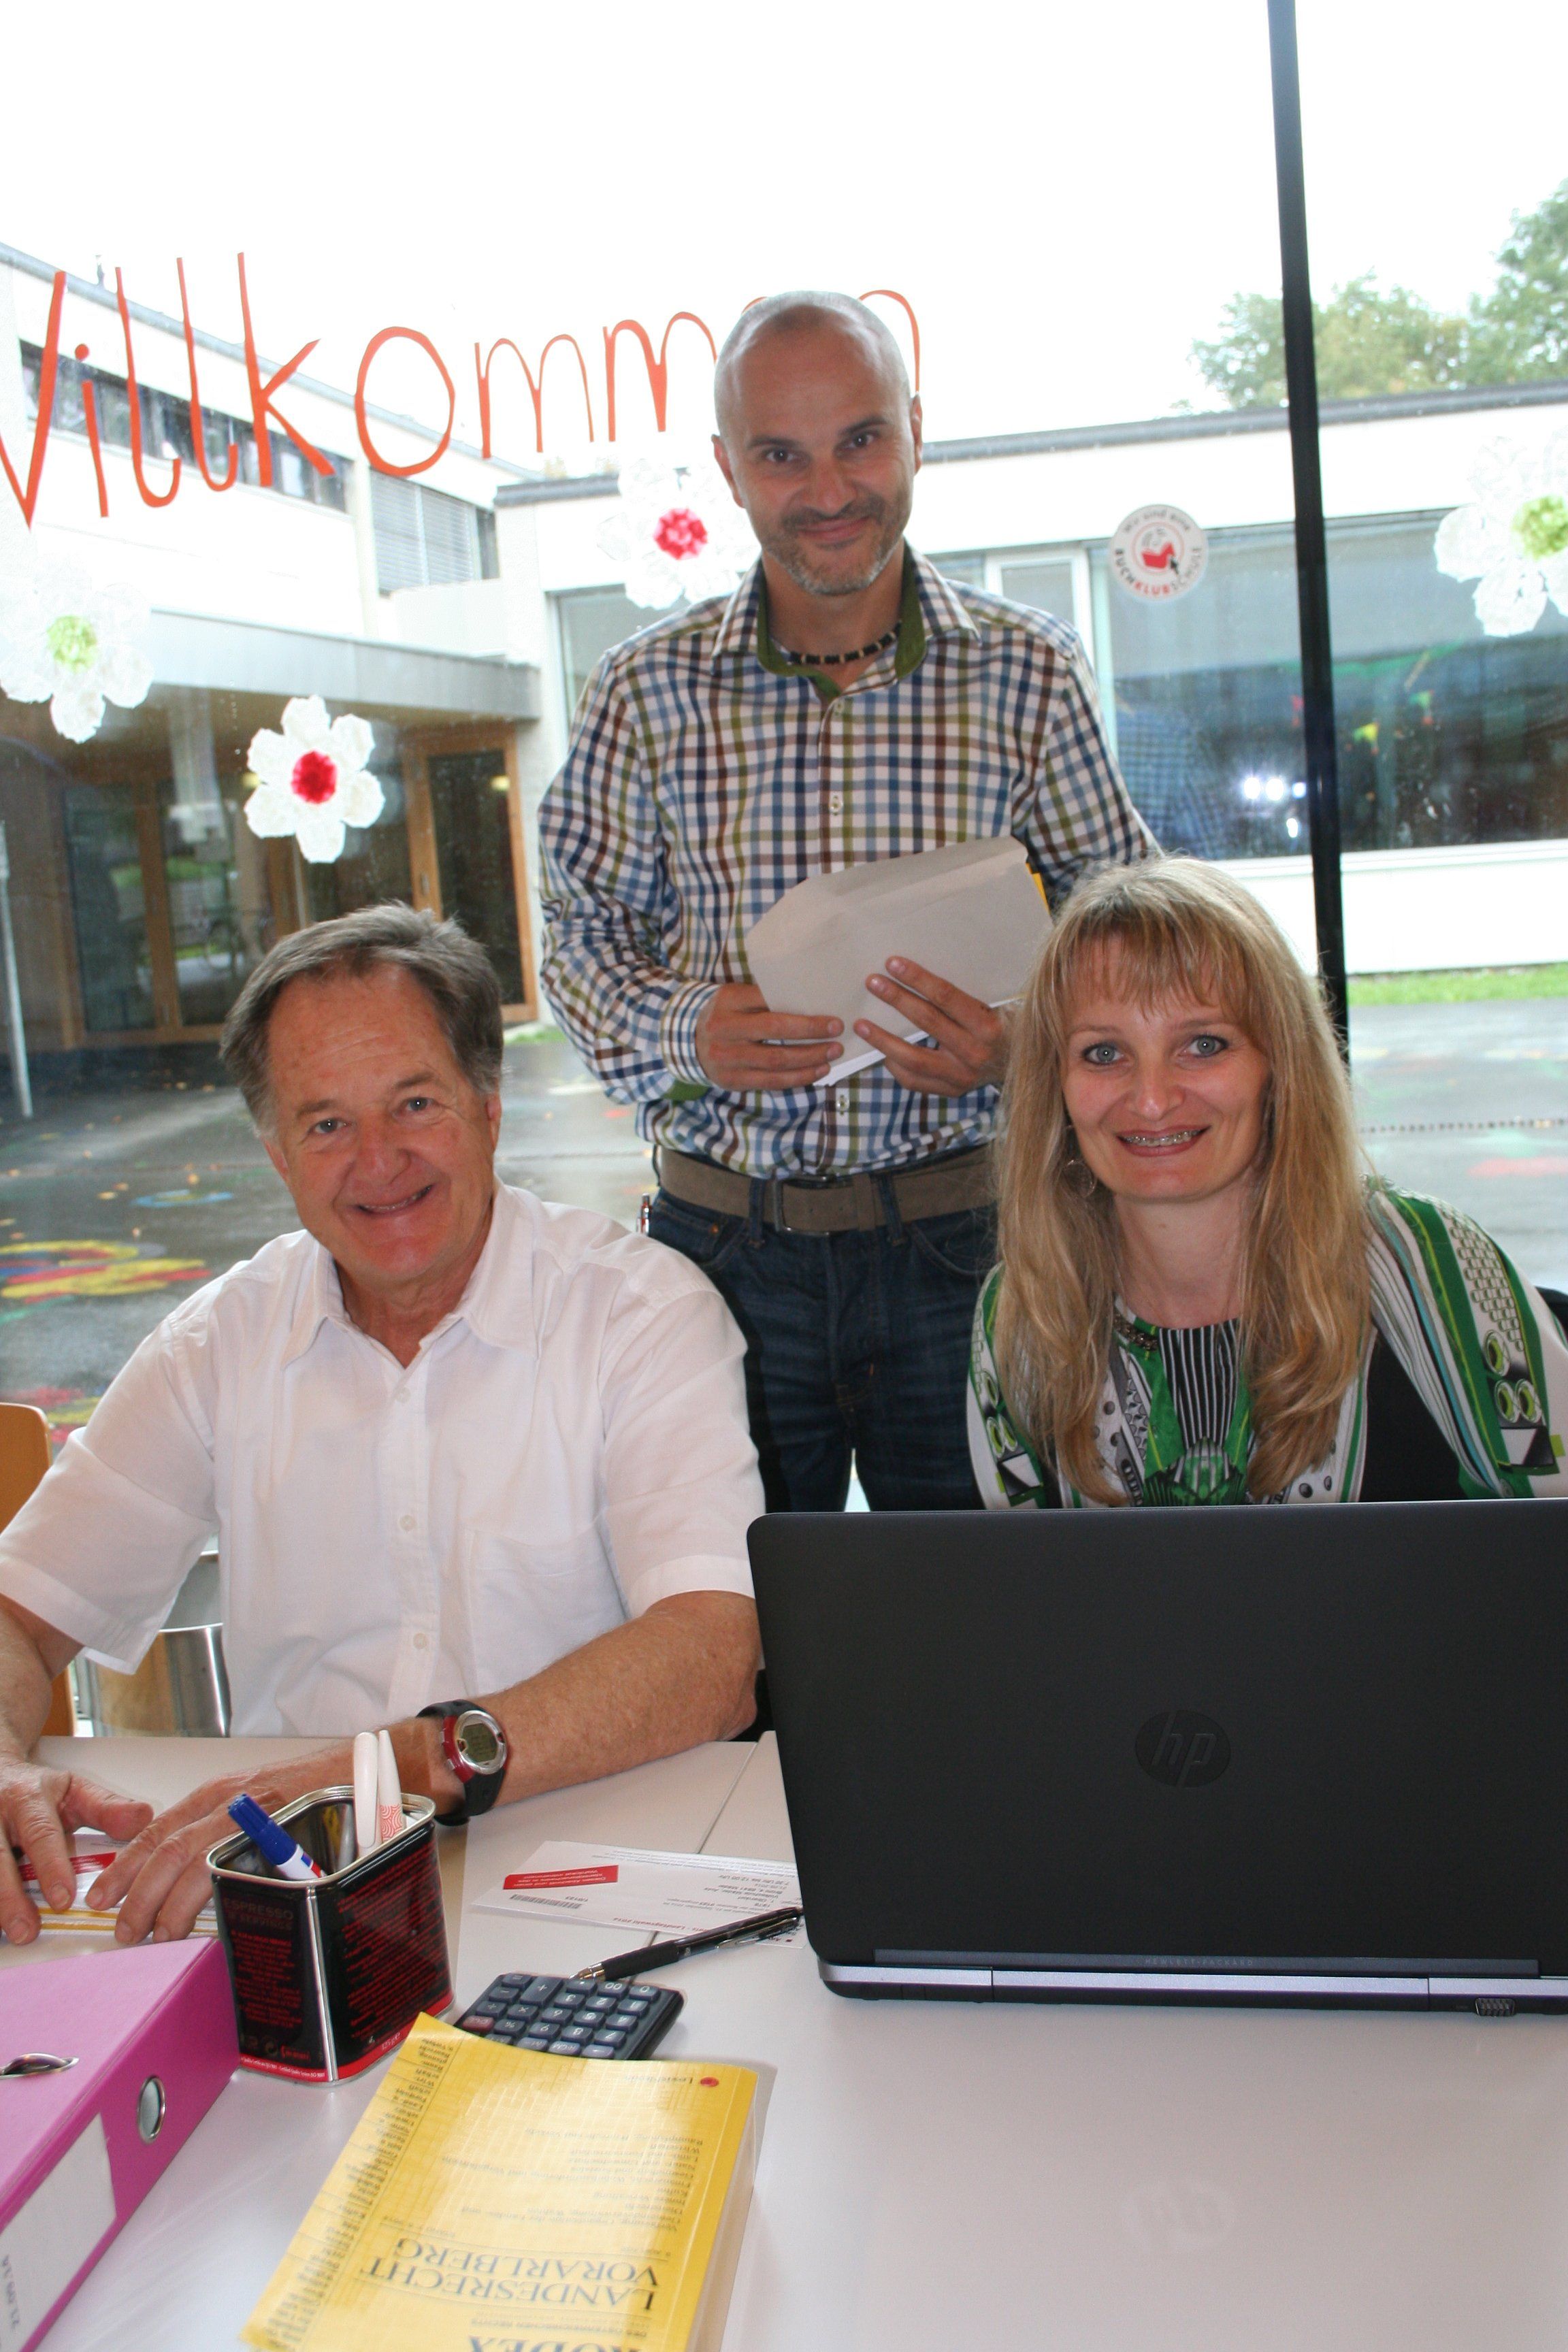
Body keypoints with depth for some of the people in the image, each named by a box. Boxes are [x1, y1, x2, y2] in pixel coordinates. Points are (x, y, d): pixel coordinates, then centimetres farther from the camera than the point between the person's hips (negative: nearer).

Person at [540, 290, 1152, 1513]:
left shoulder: (1031, 674, 0)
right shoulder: (646, 691, 1)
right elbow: (586, 935, 8)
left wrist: (1024, 1042, -15)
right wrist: (683, 1030, -12)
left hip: (962, 1240, 0)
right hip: (726, 1245, 1)